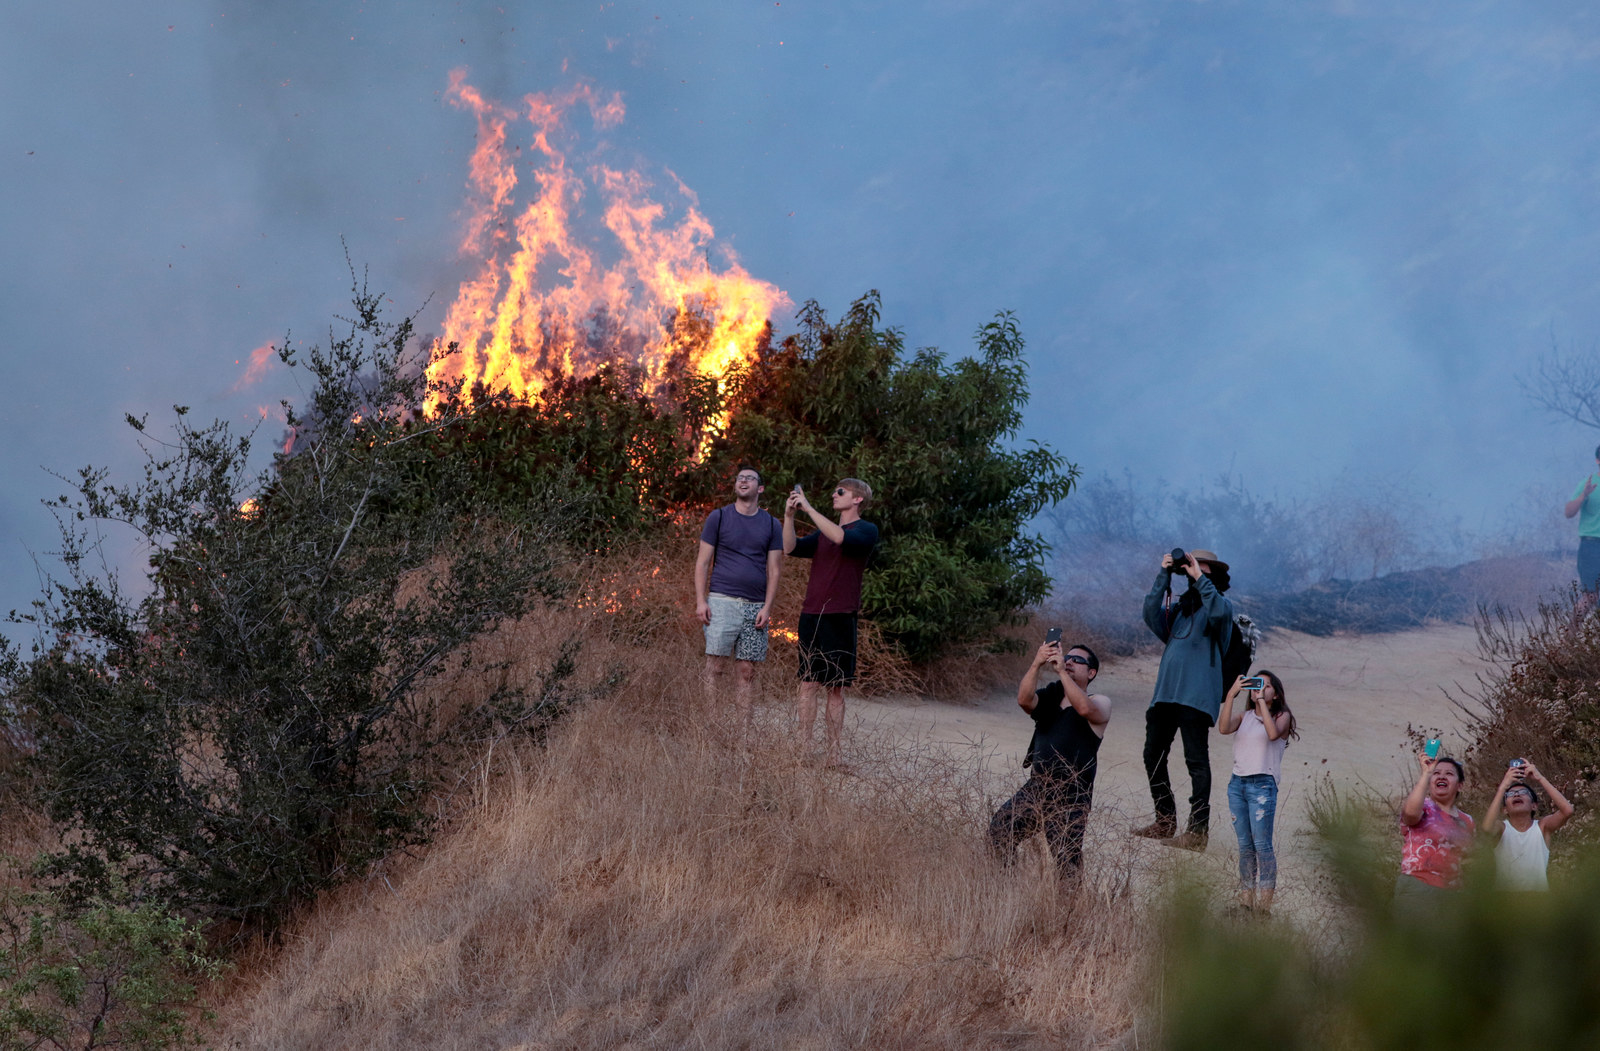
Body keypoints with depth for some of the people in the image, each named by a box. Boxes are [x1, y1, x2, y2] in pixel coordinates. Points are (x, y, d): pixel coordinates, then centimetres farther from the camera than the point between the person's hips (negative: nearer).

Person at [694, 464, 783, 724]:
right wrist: (701, 601, -5)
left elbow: (774, 570, 9)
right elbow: (703, 562, 5)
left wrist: (767, 608, -2)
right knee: (715, 668, -7)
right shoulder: (718, 517, 6)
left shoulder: (771, 525, 11)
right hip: (722, 602, -2)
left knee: (747, 672, 2)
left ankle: (744, 730, 3)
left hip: (756, 606, 2)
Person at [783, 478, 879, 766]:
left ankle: (833, 755, 1)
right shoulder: (823, 532, 19)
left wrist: (808, 507, -18)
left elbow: (840, 538, -20)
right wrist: (789, 514, -3)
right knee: (808, 684, 0)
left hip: (840, 619, -5)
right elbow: (790, 548, 9)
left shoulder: (867, 531, 0)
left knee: (835, 688, -1)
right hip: (811, 616, 5)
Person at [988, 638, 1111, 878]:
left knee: (1067, 864, -14)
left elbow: (1084, 708, -24)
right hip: (1036, 788, 4)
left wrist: (1061, 671, -26)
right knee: (998, 831, -10)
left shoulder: (1100, 703, 2)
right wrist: (1036, 664, -24)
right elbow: (1024, 699, -11)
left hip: (1071, 798, -4)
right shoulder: (1049, 696, 12)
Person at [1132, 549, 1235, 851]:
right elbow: (1153, 616, 4)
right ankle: (1165, 822, 21)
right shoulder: (1179, 607, 21)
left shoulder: (1222, 605, 5)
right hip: (1165, 693, 7)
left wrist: (1200, 578, -15)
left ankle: (1198, 830, -12)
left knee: (1196, 761, -10)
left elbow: (1218, 613, -19)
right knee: (1153, 756, 10)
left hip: (1196, 695, -7)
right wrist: (1163, 576, 2)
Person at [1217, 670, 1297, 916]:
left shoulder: (1282, 717, 4)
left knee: (1262, 844, -9)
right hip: (1237, 783, 4)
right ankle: (1245, 902, 7)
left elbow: (1273, 733, -17)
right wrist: (1231, 695, -10)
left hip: (1262, 784, -4)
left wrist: (1262, 700, -13)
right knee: (1245, 845, 6)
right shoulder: (1245, 716, 14)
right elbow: (1224, 728, -5)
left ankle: (1264, 905, -10)